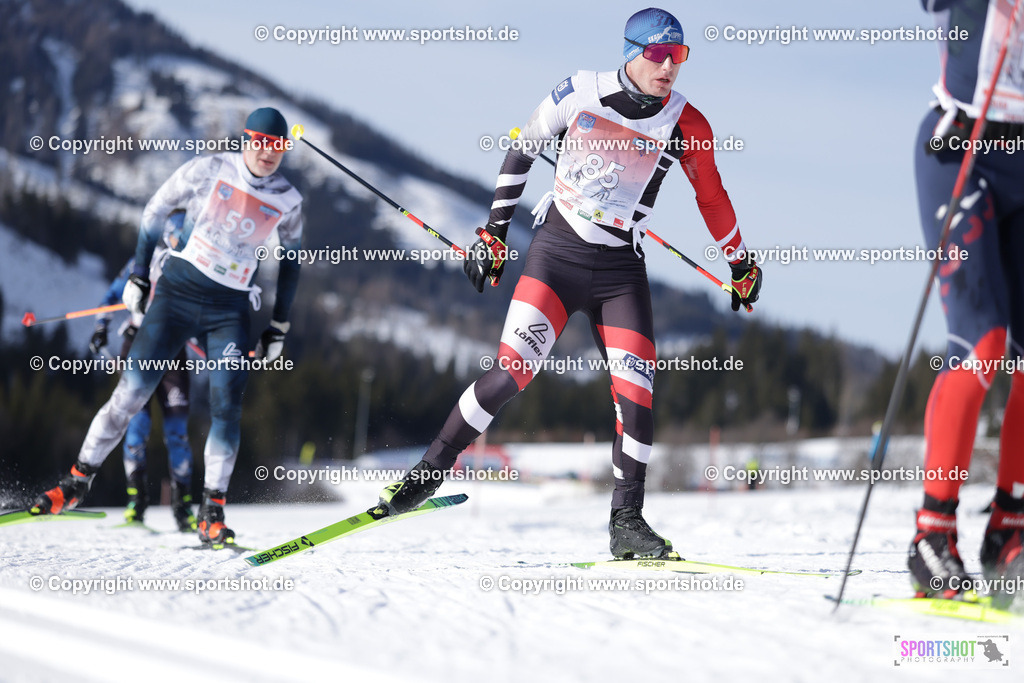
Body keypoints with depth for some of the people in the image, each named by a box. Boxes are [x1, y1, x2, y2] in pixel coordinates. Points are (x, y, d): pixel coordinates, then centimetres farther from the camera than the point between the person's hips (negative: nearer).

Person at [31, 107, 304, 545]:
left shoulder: (288, 200, 2)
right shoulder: (209, 171, -4)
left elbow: (291, 259, 15)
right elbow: (156, 211, 6)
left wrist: (279, 327, 14)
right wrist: (139, 276, 5)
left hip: (230, 310, 1)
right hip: (178, 291, -1)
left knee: (226, 408, -11)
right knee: (132, 392, -6)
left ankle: (212, 513, -4)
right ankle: (78, 481, 5)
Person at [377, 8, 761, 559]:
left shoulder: (686, 126, -4)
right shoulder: (581, 93, -6)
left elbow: (712, 195, 12)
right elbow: (522, 150, 7)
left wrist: (742, 265, 21)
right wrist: (494, 232, 8)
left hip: (620, 270, 2)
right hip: (556, 250, -1)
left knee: (635, 397, -9)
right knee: (510, 372, -15)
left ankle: (626, 522, 2)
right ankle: (430, 470, -3)